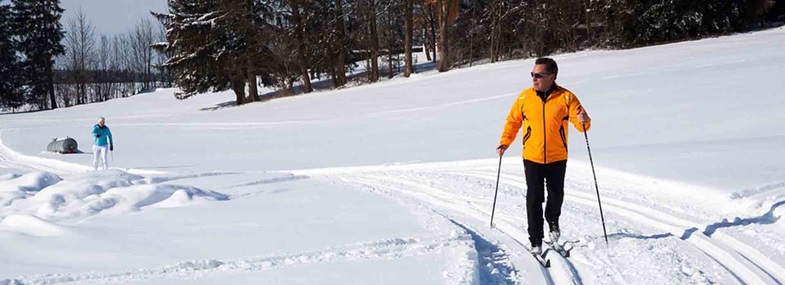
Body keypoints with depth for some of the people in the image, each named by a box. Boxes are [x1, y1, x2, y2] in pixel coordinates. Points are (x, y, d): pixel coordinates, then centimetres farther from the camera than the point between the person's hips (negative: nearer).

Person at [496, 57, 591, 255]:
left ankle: (553, 222, 42)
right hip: (532, 158, 0)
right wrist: (504, 143, -2)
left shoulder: (566, 98, -7)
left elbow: (582, 125, -8)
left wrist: (584, 121, -31)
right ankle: (536, 241, 4)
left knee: (556, 195, 11)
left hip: (557, 158, 0)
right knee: (534, 199, -3)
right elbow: (513, 121, 8)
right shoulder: (524, 97, -2)